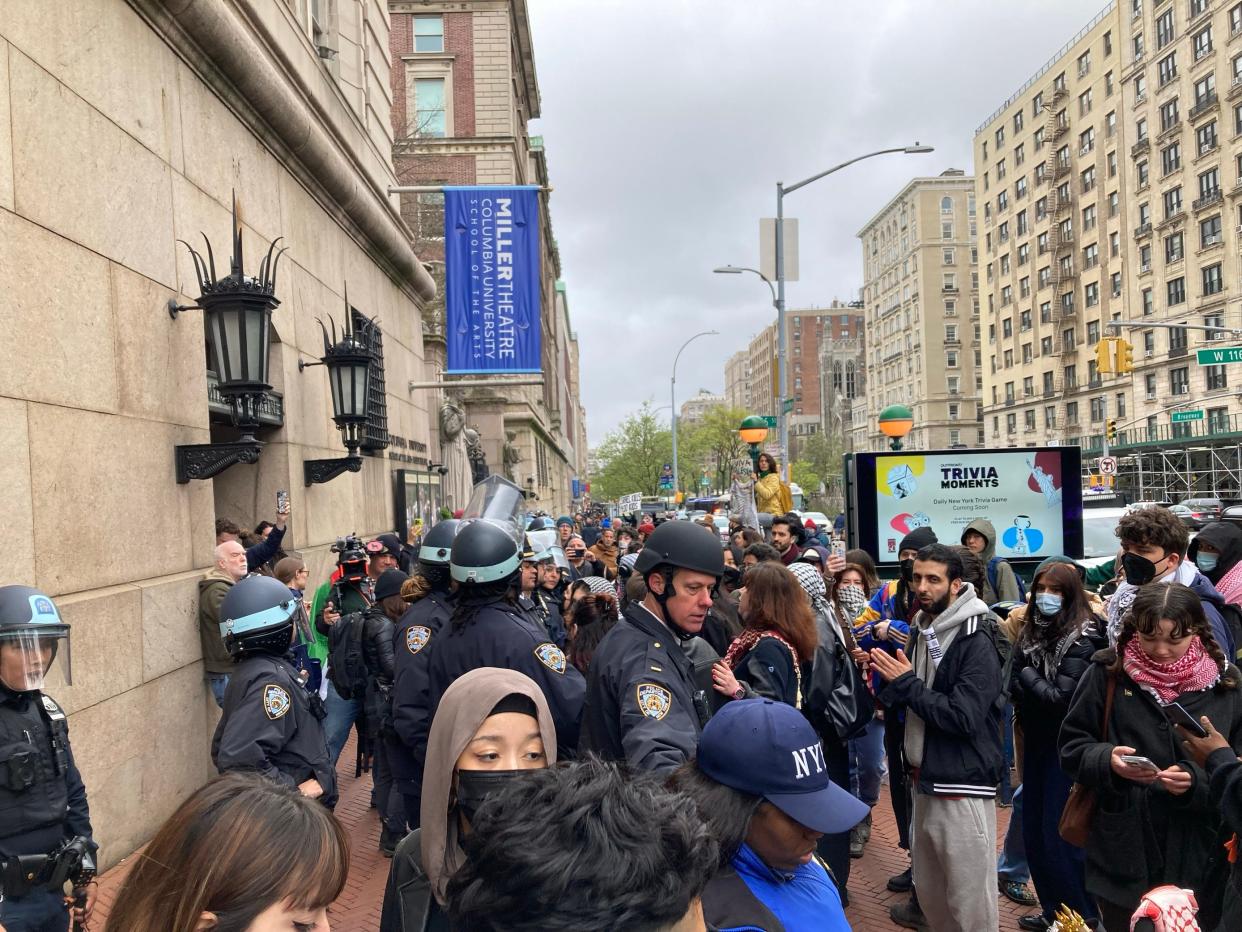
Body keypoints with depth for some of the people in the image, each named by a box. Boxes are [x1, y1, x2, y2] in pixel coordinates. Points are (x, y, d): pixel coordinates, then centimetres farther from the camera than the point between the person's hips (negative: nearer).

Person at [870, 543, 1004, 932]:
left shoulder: (976, 643, -15)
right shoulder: (920, 631, 10)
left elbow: (964, 717, -24)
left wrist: (906, 683, -17)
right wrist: (888, 683, -2)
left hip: (961, 787, -8)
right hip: (924, 780, 8)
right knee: (929, 894, 18)